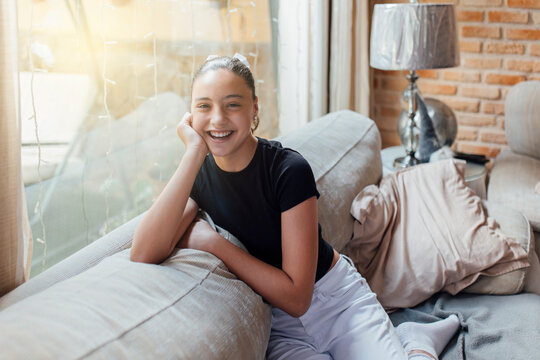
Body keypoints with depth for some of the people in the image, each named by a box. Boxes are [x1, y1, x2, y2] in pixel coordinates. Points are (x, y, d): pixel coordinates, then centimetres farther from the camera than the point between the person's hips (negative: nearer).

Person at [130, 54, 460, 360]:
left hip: (339, 302, -3)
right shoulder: (198, 174, -5)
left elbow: (296, 297, -18)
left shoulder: (289, 169, -17)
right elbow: (144, 255, -25)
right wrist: (194, 152, -25)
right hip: (280, 325, 3)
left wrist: (213, 243, -19)